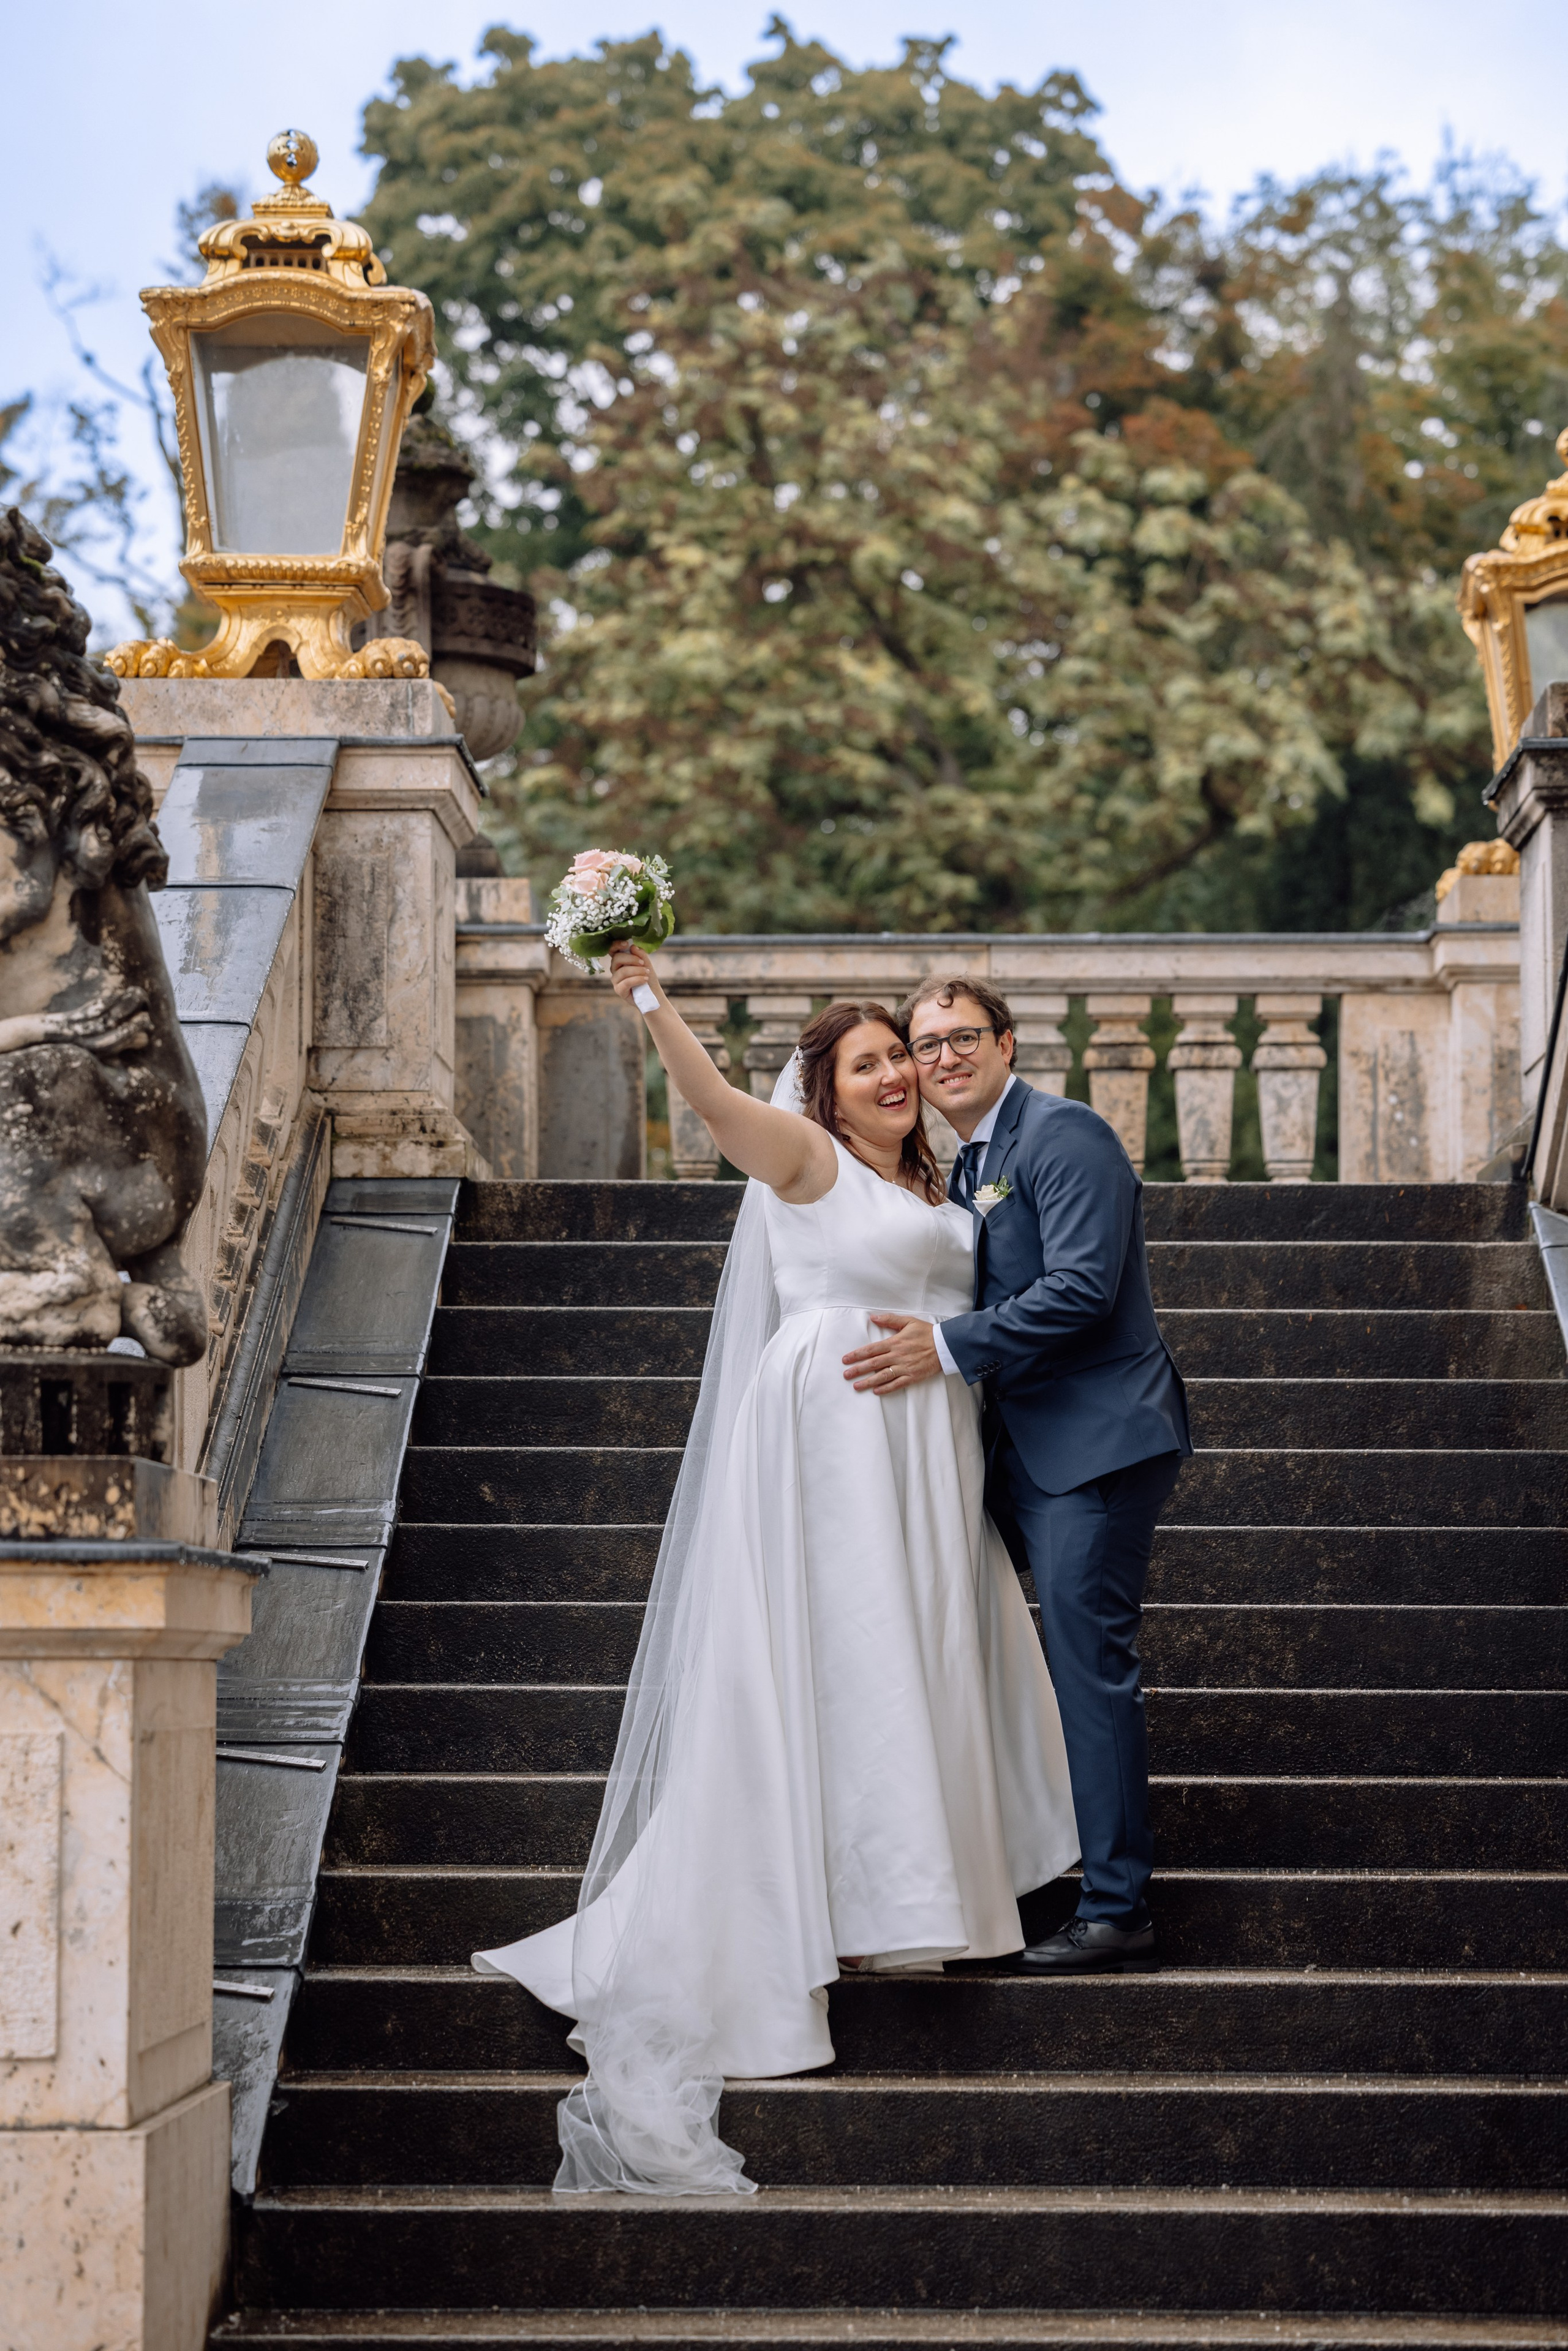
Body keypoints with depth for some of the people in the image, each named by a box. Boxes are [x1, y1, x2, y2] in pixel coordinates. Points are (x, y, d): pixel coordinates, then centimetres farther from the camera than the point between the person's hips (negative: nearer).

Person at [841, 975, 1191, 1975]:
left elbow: (1082, 1288, -22)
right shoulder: (969, 1162, 18)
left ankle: (1117, 1912, -5)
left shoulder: (1063, 1133, -12)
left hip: (1096, 1440, -10)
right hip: (1029, 1445, 10)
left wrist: (948, 1346, -24)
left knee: (1091, 1663, -9)